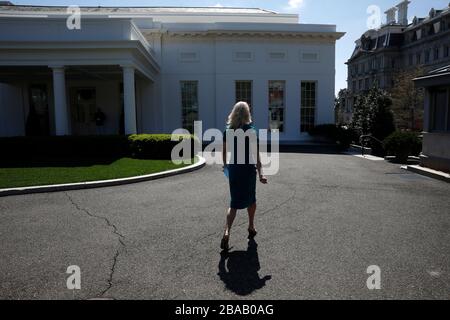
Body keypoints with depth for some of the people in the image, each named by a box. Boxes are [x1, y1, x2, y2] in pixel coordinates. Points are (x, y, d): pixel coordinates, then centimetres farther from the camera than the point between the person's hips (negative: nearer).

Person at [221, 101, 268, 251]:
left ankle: (227, 232, -12)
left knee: (234, 202, 8)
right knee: (251, 199, 20)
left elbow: (224, 150, 11)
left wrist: (225, 165, 27)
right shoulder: (250, 130, -11)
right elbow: (256, 154, -17)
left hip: (233, 168, 3)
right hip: (248, 169, -3)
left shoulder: (228, 130, 2)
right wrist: (260, 173, -17)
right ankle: (251, 228, 36)